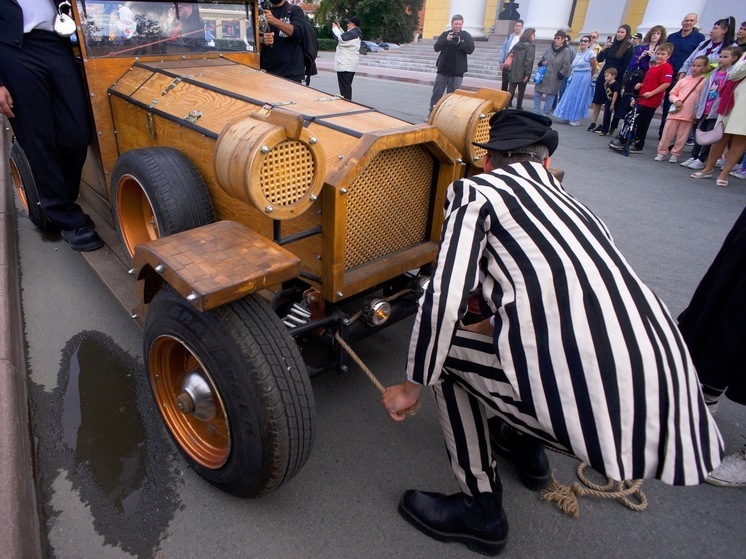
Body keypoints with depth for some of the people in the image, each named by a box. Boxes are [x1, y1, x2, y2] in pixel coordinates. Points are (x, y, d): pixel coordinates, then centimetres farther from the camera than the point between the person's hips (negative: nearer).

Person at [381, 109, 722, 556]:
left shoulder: (476, 190, 4)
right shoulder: (570, 203, 24)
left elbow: (444, 300, -6)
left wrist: (414, 385, 9)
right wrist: (490, 325, 49)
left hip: (596, 403, -8)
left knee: (444, 348, 14)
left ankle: (481, 514, 26)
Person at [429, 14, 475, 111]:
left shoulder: (466, 36, 3)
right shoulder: (445, 34, 6)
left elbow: (470, 49, -8)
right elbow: (436, 48, -2)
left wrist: (460, 43, -20)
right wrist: (446, 40, -16)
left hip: (457, 71, -1)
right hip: (443, 69, 1)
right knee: (437, 93, 2)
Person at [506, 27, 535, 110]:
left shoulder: (517, 44, 9)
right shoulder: (531, 47, -11)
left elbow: (512, 57, 11)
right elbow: (528, 61, -17)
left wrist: (511, 69, 15)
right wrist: (527, 74, -16)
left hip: (513, 72, 5)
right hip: (522, 73, -5)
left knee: (511, 90, 5)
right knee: (521, 92, 7)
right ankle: (518, 107, 12)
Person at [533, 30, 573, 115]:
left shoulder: (566, 51, -10)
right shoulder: (550, 47, 6)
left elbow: (566, 67, -12)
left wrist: (559, 75, -14)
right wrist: (542, 63, -2)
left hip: (554, 79, -5)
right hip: (544, 76, 6)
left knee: (550, 97, 3)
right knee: (537, 93, 8)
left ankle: (545, 114, 13)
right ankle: (536, 112, 20)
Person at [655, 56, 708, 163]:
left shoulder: (704, 82, 1)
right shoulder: (683, 80, 8)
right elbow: (672, 93, 11)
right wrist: (676, 101, -9)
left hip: (689, 115, -2)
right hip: (675, 112, 2)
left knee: (682, 137, 4)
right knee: (667, 134, 3)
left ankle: (675, 155, 16)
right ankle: (662, 152, 13)